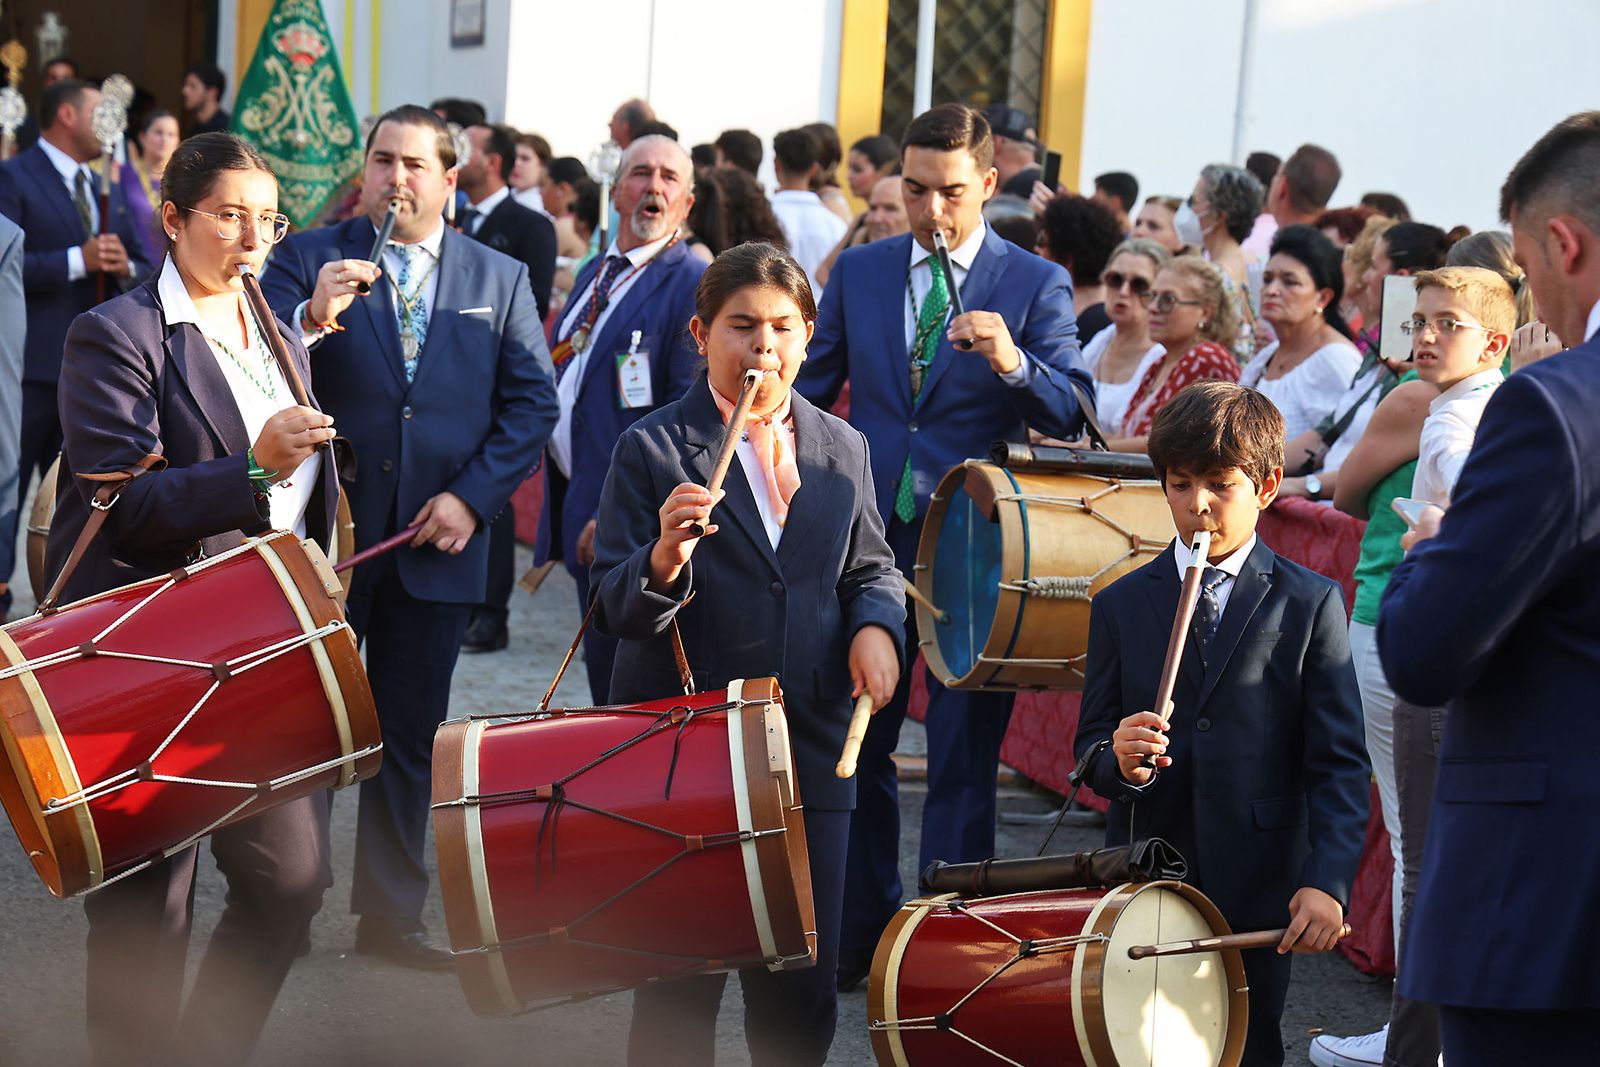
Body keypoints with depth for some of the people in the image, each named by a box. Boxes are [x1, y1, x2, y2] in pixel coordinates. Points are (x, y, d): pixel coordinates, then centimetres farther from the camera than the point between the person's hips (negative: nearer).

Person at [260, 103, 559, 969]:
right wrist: (312, 319, -31)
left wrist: (473, 497, -8)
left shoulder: (501, 278, 7)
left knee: (410, 736, 10)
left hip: (438, 539, 2)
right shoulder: (308, 259, -1)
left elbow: (532, 403, 3)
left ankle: (390, 914, 21)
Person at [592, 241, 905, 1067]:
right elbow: (613, 609, -8)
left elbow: (870, 569, 18)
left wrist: (876, 626, -4)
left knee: (803, 988, 9)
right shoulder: (653, 450, -4)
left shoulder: (842, 449, 10)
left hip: (811, 753, 4)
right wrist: (666, 557, -29)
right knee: (680, 993, 6)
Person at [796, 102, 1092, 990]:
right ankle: (858, 934, 25)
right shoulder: (859, 272, 8)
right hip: (867, 539, 4)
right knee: (856, 746, 11)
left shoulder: (1037, 284, -2)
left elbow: (1075, 416, -11)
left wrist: (1014, 363, -29)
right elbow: (809, 396, 15)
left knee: (963, 758, 1)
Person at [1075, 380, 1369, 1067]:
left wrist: (1328, 880, -16)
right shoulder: (1120, 605, 8)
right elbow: (1089, 748, 7)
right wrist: (1117, 760, -17)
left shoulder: (1310, 605, 0)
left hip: (1258, 887, -2)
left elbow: (1339, 764, -4)